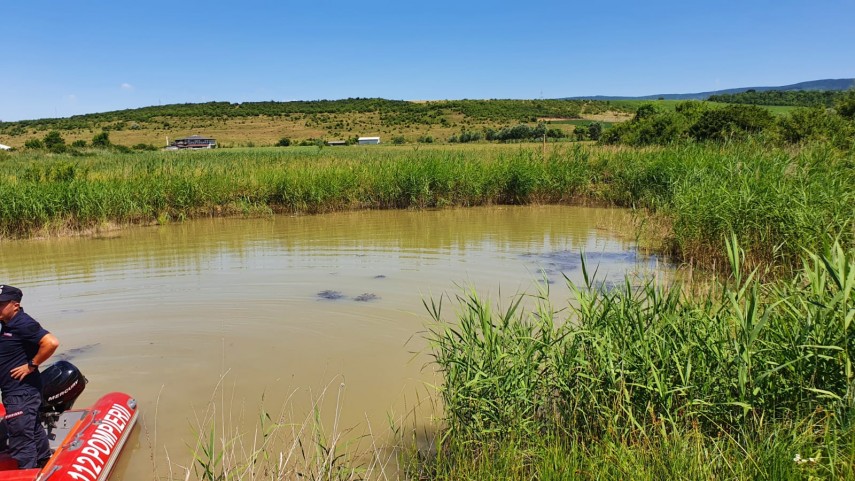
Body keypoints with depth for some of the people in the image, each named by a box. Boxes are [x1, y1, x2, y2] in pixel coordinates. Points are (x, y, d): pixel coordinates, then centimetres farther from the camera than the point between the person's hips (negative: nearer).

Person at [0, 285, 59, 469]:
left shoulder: (23, 324, -20)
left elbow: (51, 343, -32)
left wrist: (31, 365, -22)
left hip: (21, 393, -10)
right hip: (15, 391, 10)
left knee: (21, 442, -3)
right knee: (34, 432, 23)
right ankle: (45, 465, 38)